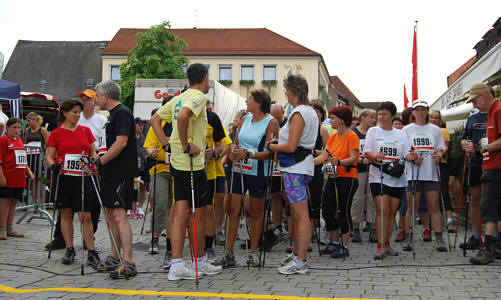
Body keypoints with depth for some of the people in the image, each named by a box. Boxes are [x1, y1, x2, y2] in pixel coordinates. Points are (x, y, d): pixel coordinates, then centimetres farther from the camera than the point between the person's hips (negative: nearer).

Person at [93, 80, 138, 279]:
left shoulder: (122, 113, -11)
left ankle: (128, 263, -16)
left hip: (121, 173, -11)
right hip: (111, 173, 11)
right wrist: (100, 160, 15)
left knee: (119, 215, -15)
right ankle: (114, 258, 23)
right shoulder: (113, 114, 20)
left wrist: (100, 162, -17)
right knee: (111, 214, 14)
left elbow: (121, 143, -21)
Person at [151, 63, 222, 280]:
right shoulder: (199, 96, -11)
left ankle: (177, 266, 4)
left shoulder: (179, 98, 15)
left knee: (181, 214, 6)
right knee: (200, 214, 5)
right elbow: (183, 117, -30)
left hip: (177, 163, 8)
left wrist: (166, 142, 12)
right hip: (192, 164, -8)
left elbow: (155, 119, 21)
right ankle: (200, 262, 18)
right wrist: (186, 146, -21)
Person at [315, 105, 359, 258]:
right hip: (333, 178, 8)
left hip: (347, 178, -8)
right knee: (327, 211, 7)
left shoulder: (352, 136, -7)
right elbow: (323, 156, 10)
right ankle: (334, 243, 22)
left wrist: (339, 162, -34)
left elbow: (353, 157, -17)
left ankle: (344, 247, 5)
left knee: (343, 211, -5)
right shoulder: (333, 137, 15)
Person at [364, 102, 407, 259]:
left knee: (392, 211, 5)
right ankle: (380, 246, -13)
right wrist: (375, 157, -23)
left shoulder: (401, 134, 14)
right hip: (378, 176, -3)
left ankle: (386, 244, 15)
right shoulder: (373, 131, 8)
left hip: (397, 178, 3)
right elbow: (367, 152, -1)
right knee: (382, 210, -14)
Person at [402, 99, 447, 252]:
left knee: (434, 206, -2)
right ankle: (409, 239, 4)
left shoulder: (435, 129, 14)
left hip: (431, 172, 1)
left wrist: (438, 155, -8)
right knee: (411, 208, -1)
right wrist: (412, 158, -13)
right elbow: (401, 152, 6)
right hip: (413, 173, -1)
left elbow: (440, 149, 16)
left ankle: (439, 239, 0)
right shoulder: (407, 130, 10)